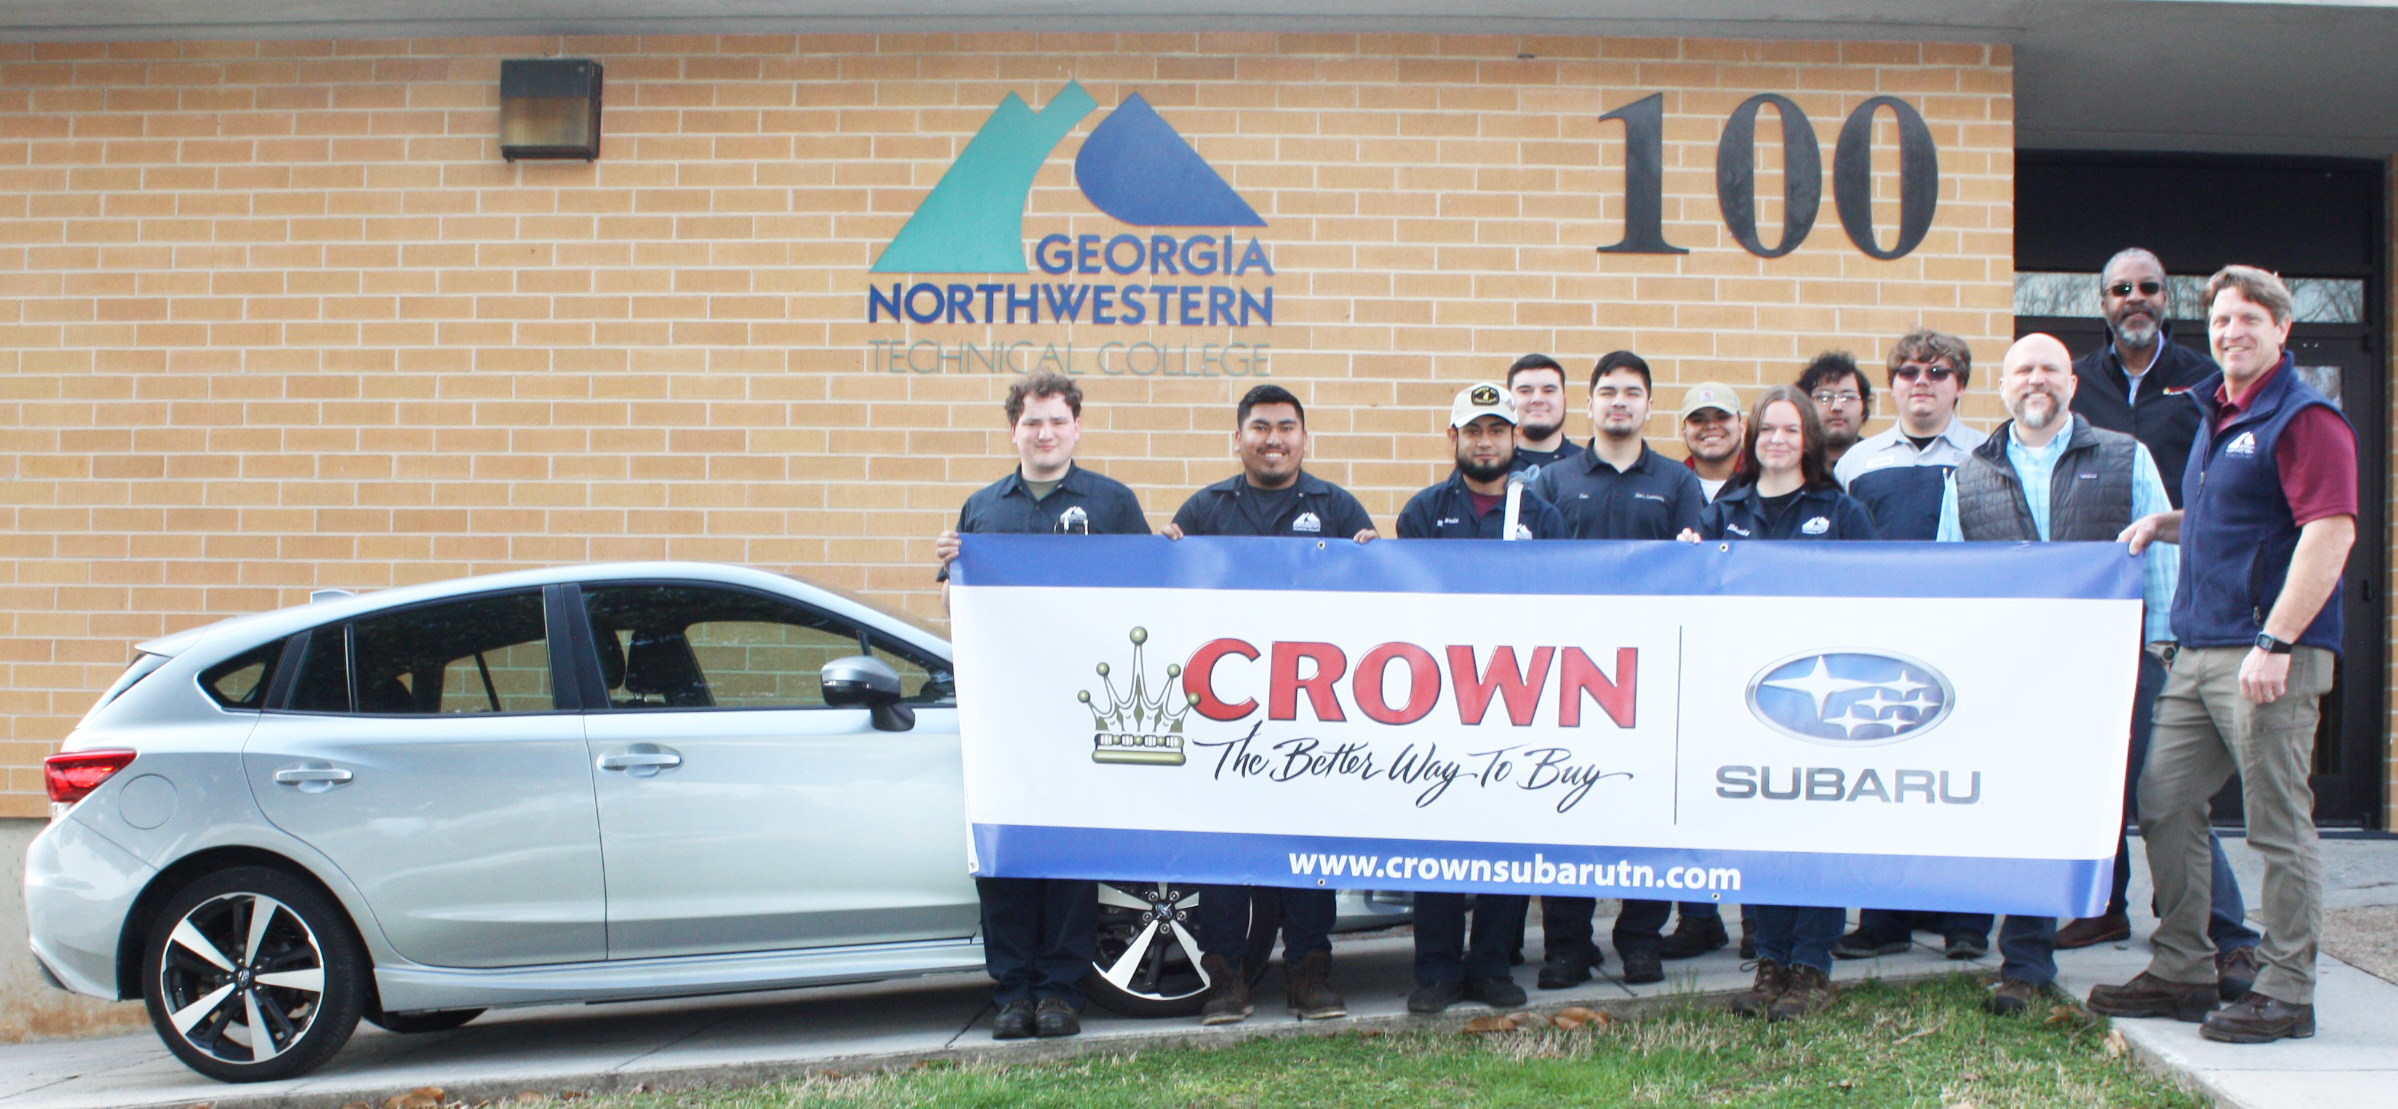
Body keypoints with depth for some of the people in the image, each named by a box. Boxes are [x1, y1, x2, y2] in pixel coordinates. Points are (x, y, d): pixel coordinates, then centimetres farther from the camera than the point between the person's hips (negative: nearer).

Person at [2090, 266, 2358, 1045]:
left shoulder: (2304, 418, -10)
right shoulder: (2215, 413, 18)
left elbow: (2330, 531, -19)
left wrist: (2276, 643, -23)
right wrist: (2165, 524, 12)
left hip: (2269, 656, -9)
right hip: (2198, 651, 9)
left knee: (2278, 823, -2)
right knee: (2163, 803, 9)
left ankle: (2285, 992, 6)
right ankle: (2181, 972, 19)